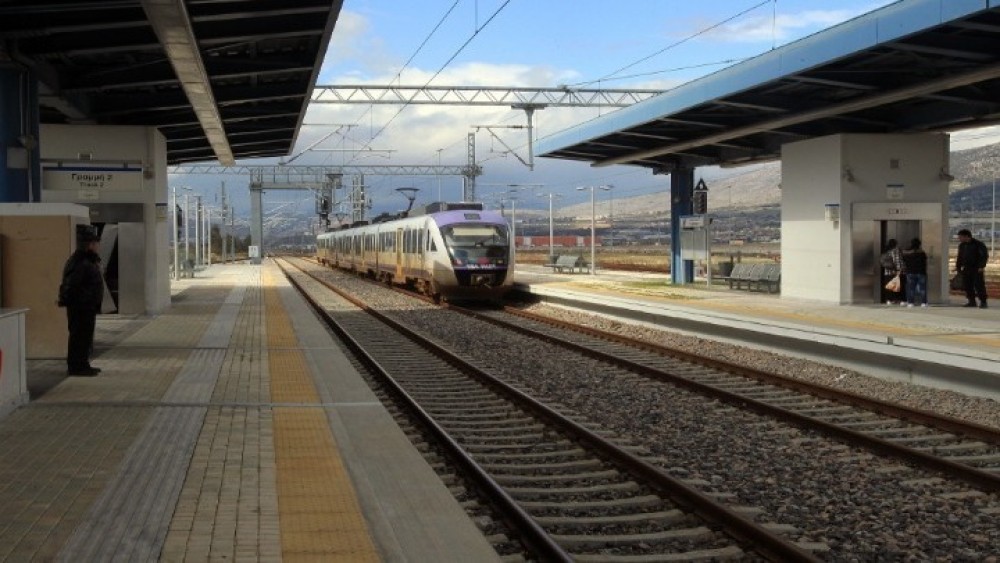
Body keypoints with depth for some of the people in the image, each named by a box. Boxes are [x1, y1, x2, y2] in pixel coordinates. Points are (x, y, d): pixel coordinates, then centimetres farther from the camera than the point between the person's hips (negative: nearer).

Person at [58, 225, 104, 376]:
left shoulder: (88, 261, 16)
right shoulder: (80, 263, -19)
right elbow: (70, 286, -25)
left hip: (87, 307, 11)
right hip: (80, 307, -11)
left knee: (85, 336, 17)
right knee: (80, 336, -6)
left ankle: (82, 365, 26)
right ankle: (77, 367, -1)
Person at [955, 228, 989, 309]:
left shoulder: (978, 244, -6)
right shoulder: (962, 245, 12)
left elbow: (985, 256, -9)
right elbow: (959, 257, 20)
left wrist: (981, 266, -18)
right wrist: (958, 267, 11)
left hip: (977, 269, -6)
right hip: (966, 269, 6)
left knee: (979, 285, -8)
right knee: (967, 286, 2)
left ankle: (983, 302, -3)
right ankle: (971, 301, 10)